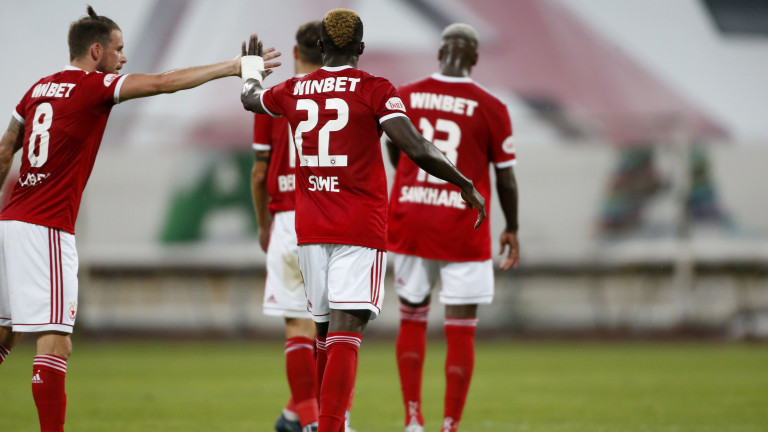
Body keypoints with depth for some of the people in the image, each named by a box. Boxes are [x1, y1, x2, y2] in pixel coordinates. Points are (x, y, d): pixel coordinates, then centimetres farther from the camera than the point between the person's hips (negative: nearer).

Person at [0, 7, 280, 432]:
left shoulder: (39, 89, 15)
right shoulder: (93, 86, -8)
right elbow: (163, 82, -12)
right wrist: (230, 67, -6)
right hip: (45, 232, -9)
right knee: (55, 345, -10)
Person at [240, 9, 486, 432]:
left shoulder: (294, 91, 7)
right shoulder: (375, 90, -6)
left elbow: (250, 99, 30)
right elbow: (417, 149, -16)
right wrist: (467, 186, -4)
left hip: (310, 228, 5)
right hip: (361, 228, -5)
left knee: (326, 331, 16)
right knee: (346, 330, -11)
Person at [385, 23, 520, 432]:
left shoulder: (404, 97, 1)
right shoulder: (490, 108, -6)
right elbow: (505, 178, -1)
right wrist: (512, 230, 13)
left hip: (409, 225, 3)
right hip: (464, 232, -3)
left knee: (412, 320, 16)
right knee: (461, 332, 2)